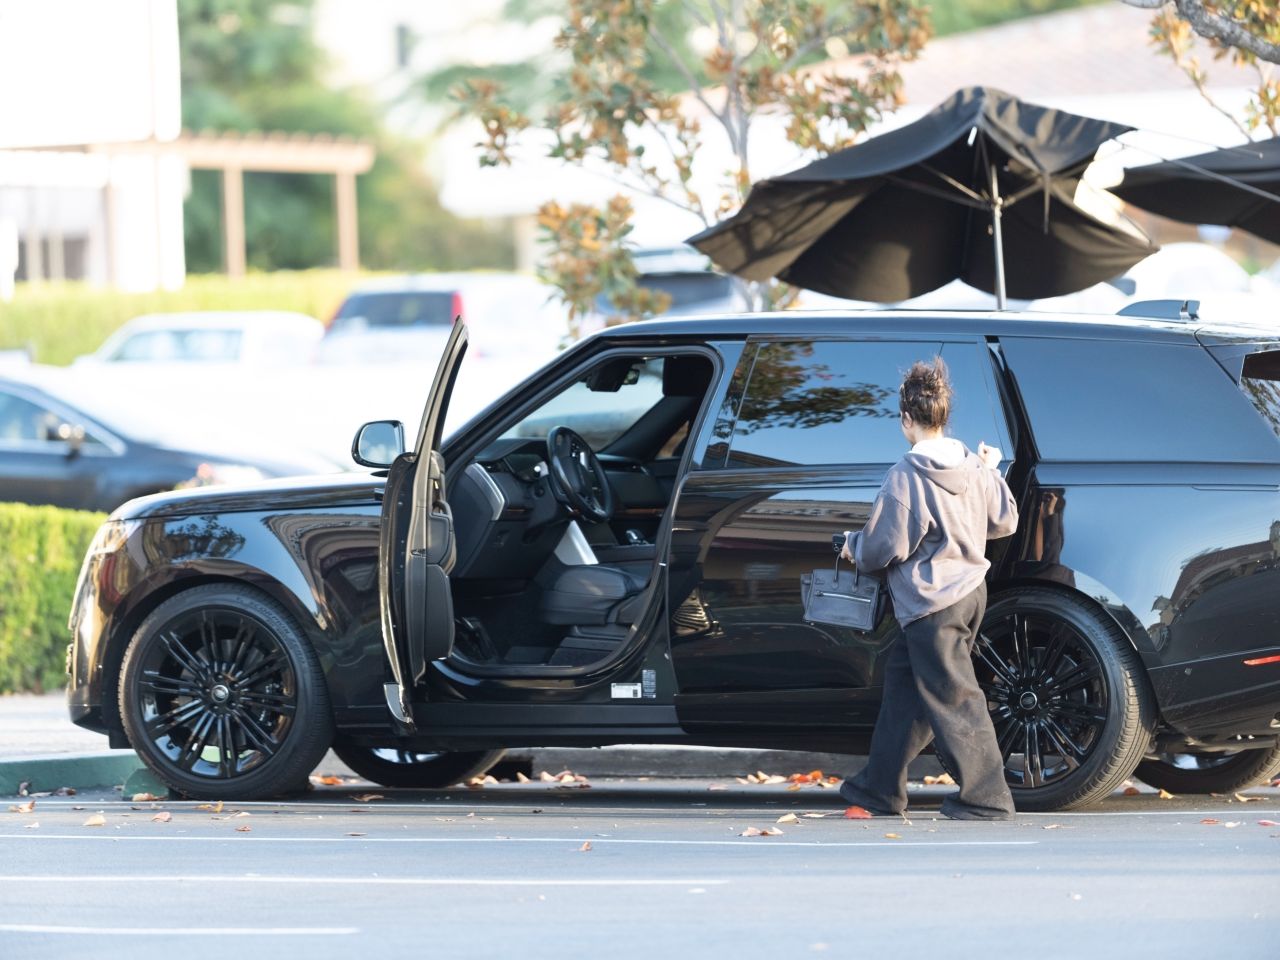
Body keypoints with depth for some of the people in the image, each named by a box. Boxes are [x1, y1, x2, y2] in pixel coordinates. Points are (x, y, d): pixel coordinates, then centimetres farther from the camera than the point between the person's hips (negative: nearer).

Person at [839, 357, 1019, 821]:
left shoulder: (905, 477, -19)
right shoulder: (975, 468, 2)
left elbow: (884, 548, -15)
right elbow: (1004, 521, 13)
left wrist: (852, 546, 7)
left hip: (931, 604, -9)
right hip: (970, 590, 9)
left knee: (954, 701, -2)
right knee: (904, 680, 18)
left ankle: (985, 797, 0)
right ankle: (879, 787, 25)